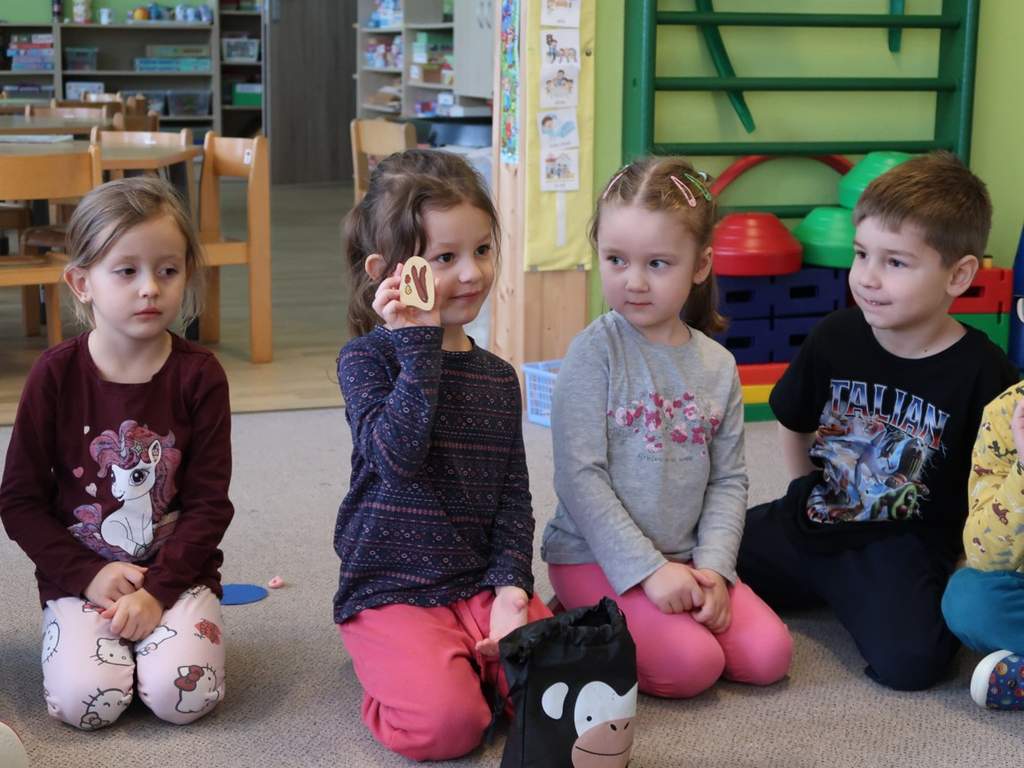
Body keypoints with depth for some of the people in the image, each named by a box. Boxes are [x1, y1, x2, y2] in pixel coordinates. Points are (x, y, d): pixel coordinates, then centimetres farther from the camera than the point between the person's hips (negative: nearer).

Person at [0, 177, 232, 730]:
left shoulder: (199, 376, -5)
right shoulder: (56, 374, -5)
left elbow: (209, 502, -4)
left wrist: (157, 589, -15)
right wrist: (88, 576, -11)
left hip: (177, 573, 0)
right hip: (81, 576, 0)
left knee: (182, 695, -23)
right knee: (85, 703, -22)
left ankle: (156, 625, 8)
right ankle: (79, 631, 10)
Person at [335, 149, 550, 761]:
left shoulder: (498, 377, 9)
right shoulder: (367, 358, -6)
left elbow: (514, 496, 10)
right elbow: (398, 455, -23)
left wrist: (512, 588, -5)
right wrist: (420, 344, -22)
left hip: (481, 585, 5)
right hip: (390, 592, -4)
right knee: (447, 723, -26)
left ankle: (469, 658, 9)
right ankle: (396, 669, 5)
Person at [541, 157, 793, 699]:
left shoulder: (717, 366, 4)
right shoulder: (594, 353, -12)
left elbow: (729, 480, 6)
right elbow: (580, 478, -16)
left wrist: (712, 567, -9)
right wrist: (648, 569, -18)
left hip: (684, 557, 6)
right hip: (595, 557, -6)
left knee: (767, 655, -7)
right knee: (692, 665, -22)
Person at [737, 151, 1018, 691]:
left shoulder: (982, 373, -14)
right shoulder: (834, 338, -2)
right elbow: (793, 423, 16)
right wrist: (809, 496, 14)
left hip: (903, 546, -4)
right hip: (809, 524, 4)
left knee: (909, 660, -29)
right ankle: (816, 587, 15)